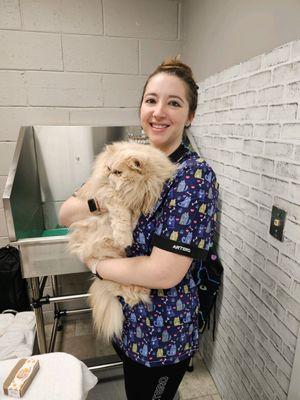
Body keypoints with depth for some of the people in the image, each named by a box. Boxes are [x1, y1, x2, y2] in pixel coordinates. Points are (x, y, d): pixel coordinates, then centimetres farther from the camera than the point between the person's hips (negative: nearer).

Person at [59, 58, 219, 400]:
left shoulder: (195, 175, -24)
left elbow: (165, 273, -29)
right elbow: (66, 214, -4)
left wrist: (95, 264, -15)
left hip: (161, 333, -6)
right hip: (122, 317, 6)